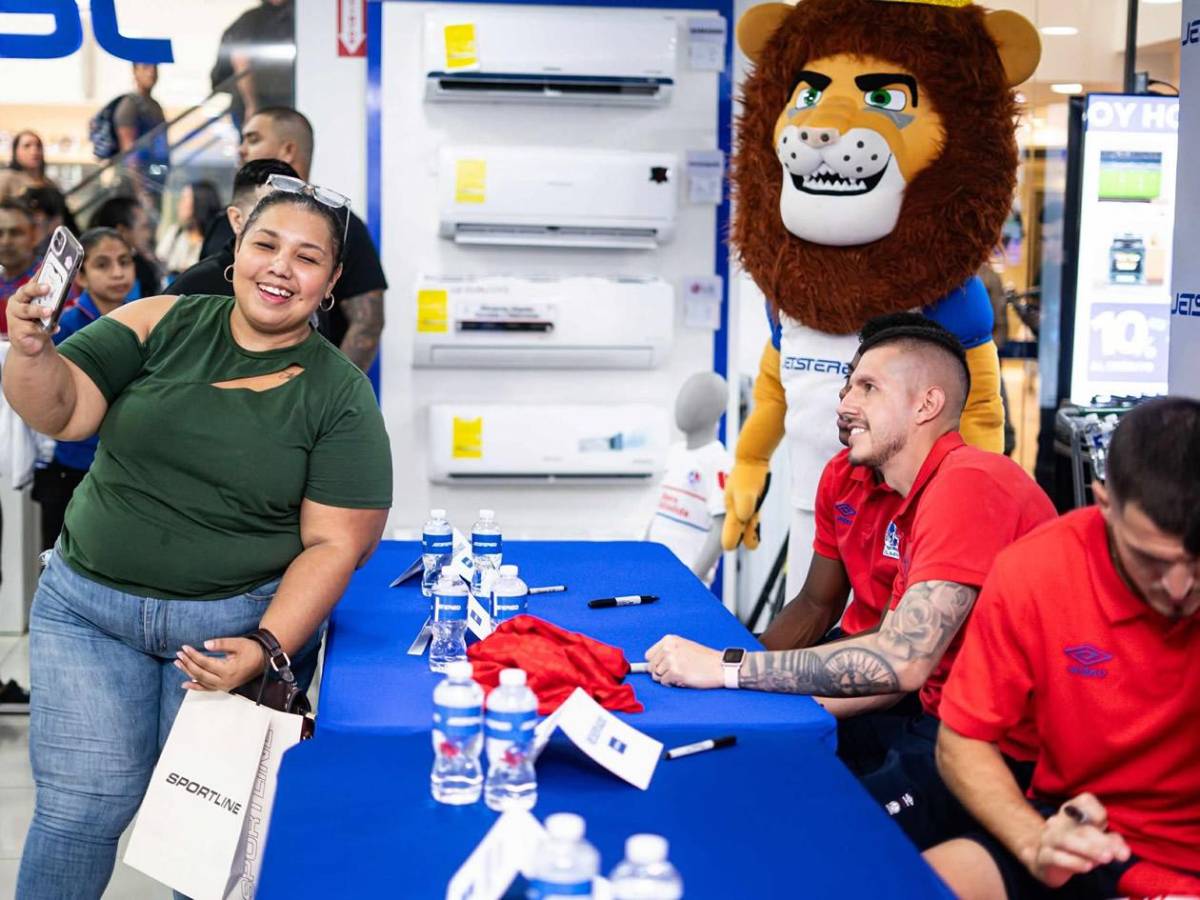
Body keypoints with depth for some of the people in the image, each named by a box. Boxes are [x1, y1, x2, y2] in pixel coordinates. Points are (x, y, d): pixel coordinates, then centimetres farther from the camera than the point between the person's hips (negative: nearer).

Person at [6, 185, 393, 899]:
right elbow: (60, 410, -6)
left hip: (243, 618, -1)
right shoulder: (164, 325, 1)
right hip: (88, 607, 1)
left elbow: (334, 543, -6)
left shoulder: (341, 394, -3)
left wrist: (267, 649, -17)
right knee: (82, 805, -1)